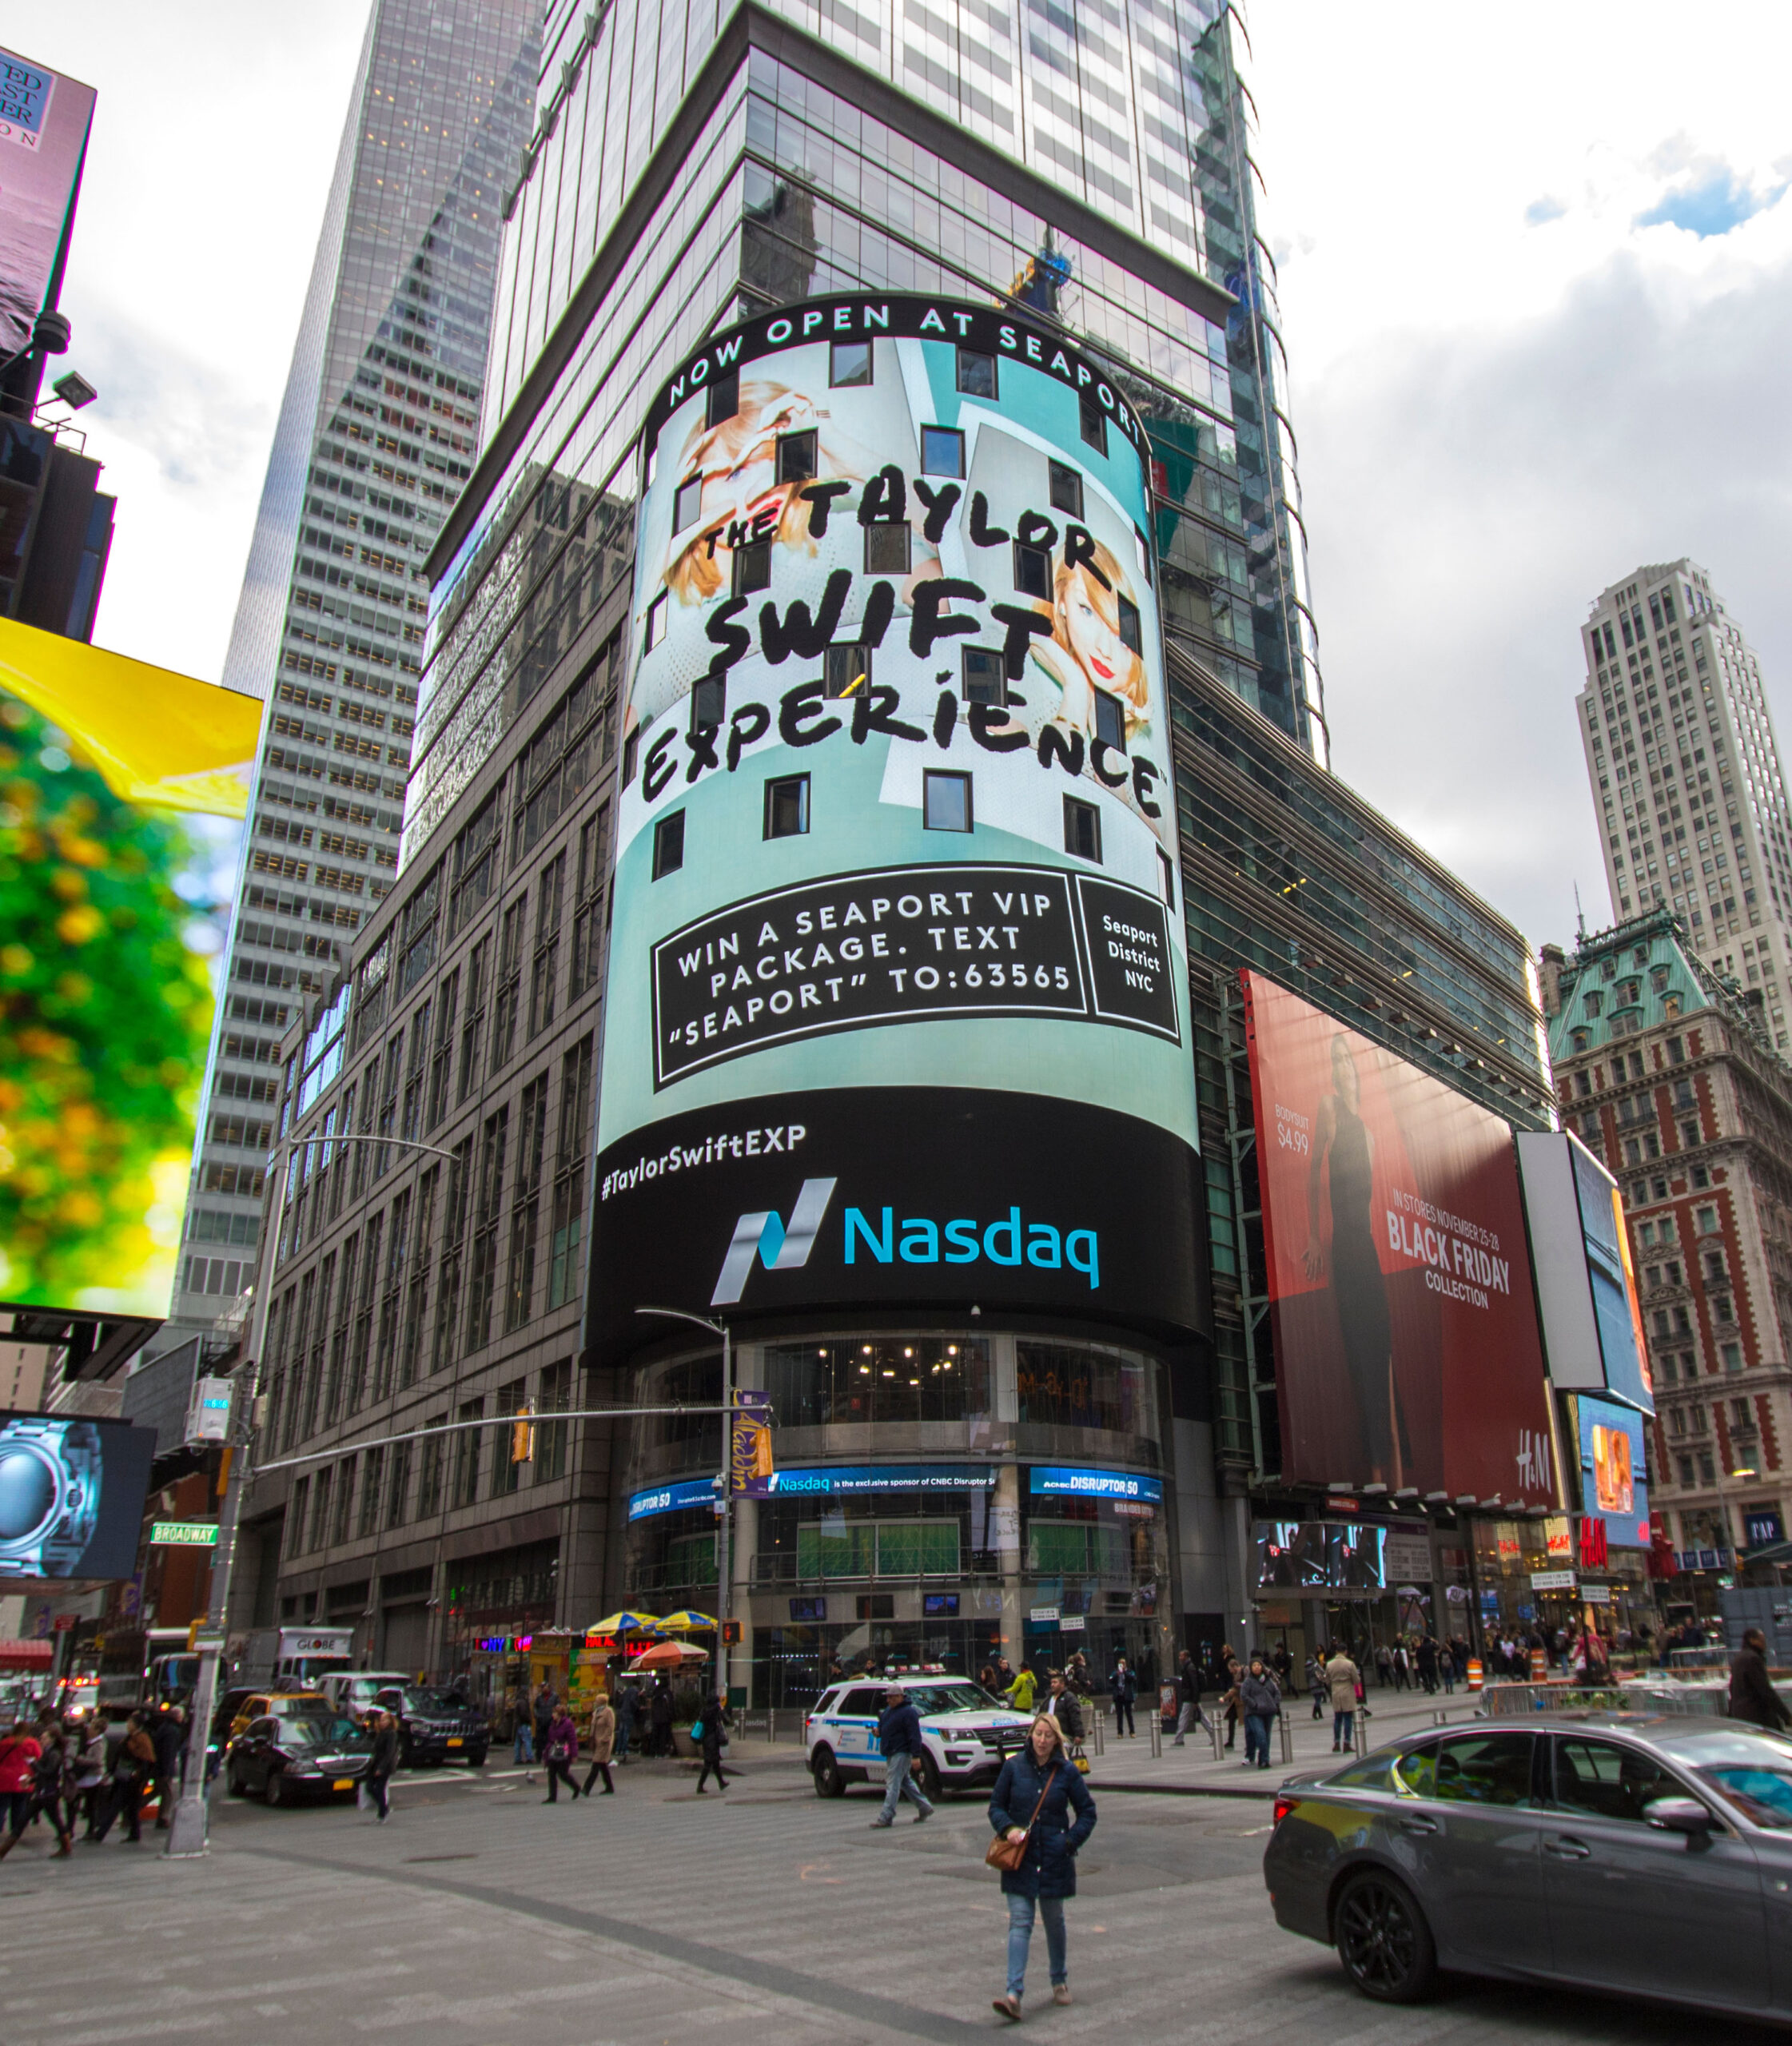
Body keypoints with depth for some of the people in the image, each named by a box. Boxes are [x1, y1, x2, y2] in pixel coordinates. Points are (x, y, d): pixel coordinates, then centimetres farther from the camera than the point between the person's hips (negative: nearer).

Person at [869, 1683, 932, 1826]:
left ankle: (886, 1817, -9)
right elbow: (883, 1727, 28)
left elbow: (914, 1736, -19)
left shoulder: (908, 1712, -15)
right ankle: (925, 1808, 27)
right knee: (906, 1782, 17)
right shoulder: (888, 1710, 14)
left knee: (893, 1785, -10)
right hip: (892, 1754, 10)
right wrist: (879, 1731, 4)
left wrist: (916, 1756, -24)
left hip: (901, 1754, -10)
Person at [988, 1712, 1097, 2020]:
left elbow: (1087, 1811, 5)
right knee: (1019, 1923, -7)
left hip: (1054, 1859, 1)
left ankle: (1060, 1982, 35)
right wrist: (1008, 1828, -15)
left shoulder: (1066, 1771, -3)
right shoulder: (1014, 1766, -4)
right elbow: (996, 1805, 3)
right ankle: (1014, 1995, -12)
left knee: (1054, 1920, 15)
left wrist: (1071, 1841, -7)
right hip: (1020, 1858, 0)